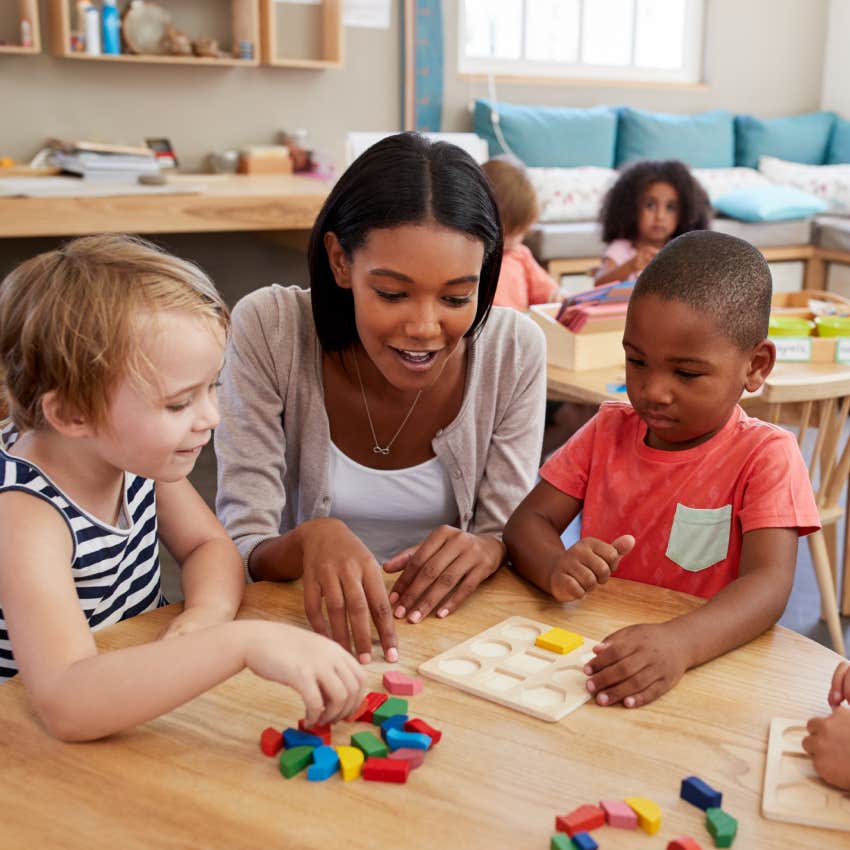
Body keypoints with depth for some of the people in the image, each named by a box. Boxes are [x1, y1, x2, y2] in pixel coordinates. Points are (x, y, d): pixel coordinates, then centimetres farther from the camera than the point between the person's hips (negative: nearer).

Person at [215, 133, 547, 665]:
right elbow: (241, 553, -14)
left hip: (446, 624, 2)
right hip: (312, 623, -1)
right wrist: (309, 539, -35)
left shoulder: (516, 349, -10)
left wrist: (487, 549, -26)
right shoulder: (268, 329, -14)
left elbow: (516, 538, -3)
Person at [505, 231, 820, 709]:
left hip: (708, 665, -2)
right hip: (594, 648, 2)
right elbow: (527, 521, 2)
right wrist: (557, 569, -21)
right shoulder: (609, 430, 6)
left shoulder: (765, 455, -8)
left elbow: (769, 583, -20)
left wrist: (679, 644, -39)